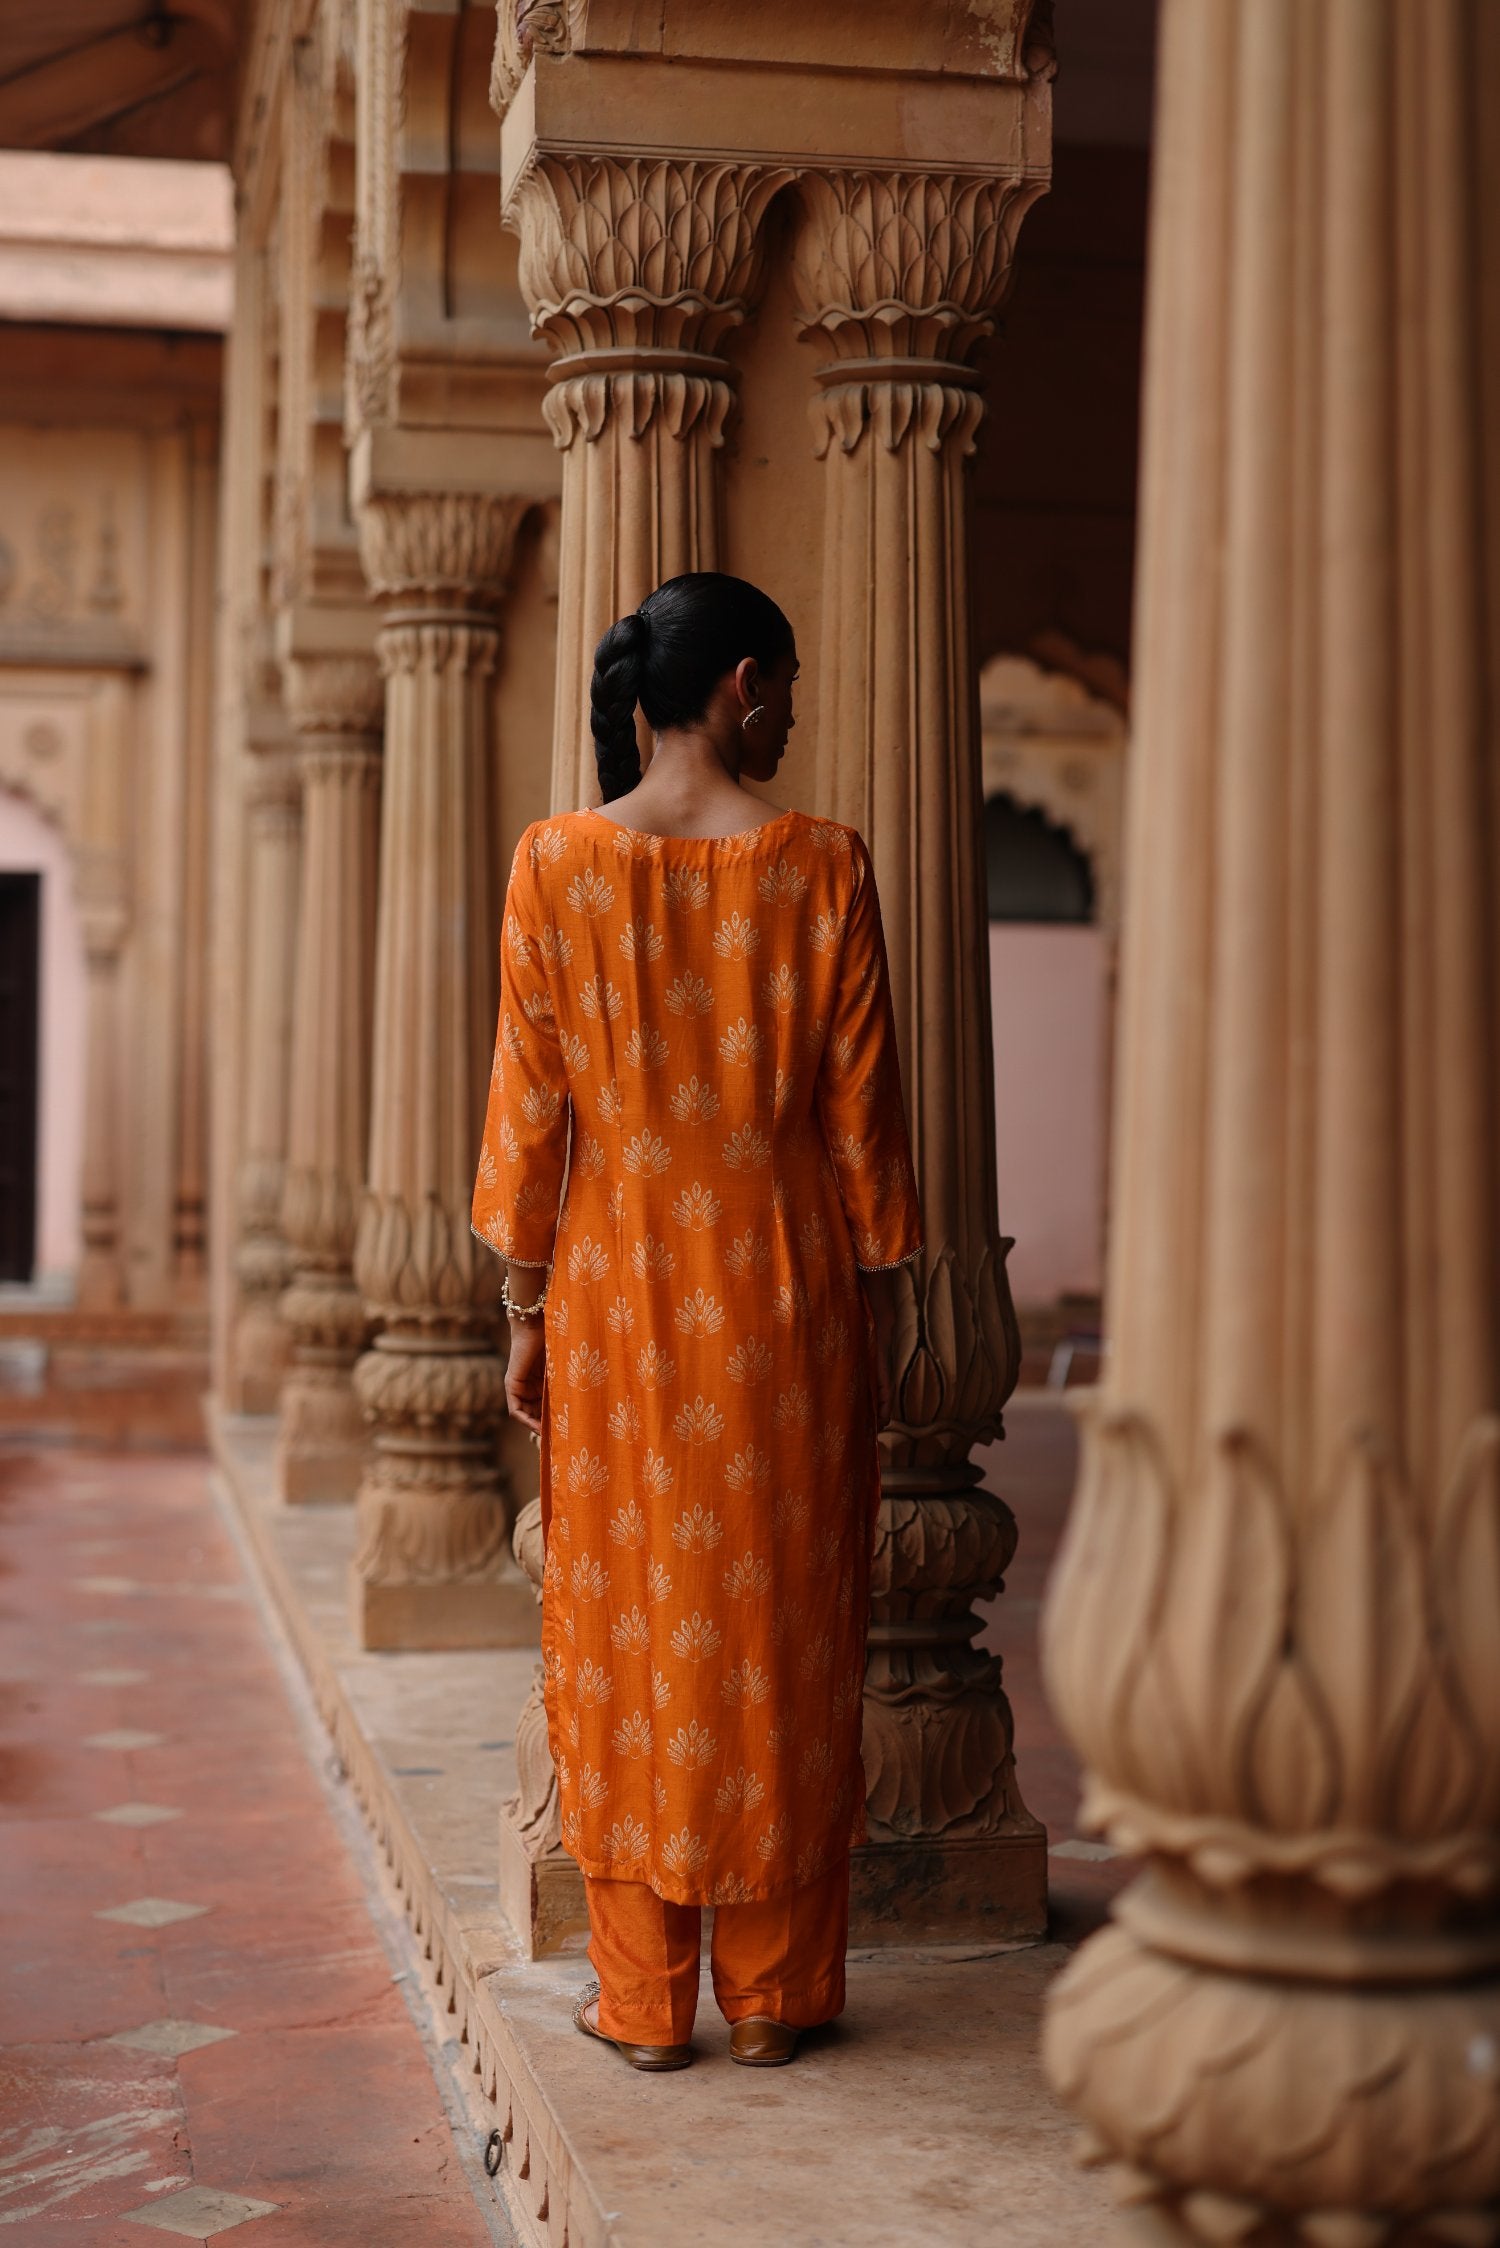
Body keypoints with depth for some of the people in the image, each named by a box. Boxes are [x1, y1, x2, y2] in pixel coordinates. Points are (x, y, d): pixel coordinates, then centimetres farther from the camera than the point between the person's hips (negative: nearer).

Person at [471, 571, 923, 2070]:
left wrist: (525, 1303, 6)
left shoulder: (556, 861, -3)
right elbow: (860, 1107, -3)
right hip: (783, 1276, -1)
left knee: (625, 1622, 8)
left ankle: (643, 1998, 14)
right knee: (779, 1628, 8)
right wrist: (880, 1297, 6)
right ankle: (772, 1990, 16)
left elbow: (532, 1099, -2)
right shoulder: (820, 864, -6)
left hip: (615, 1275, 1)